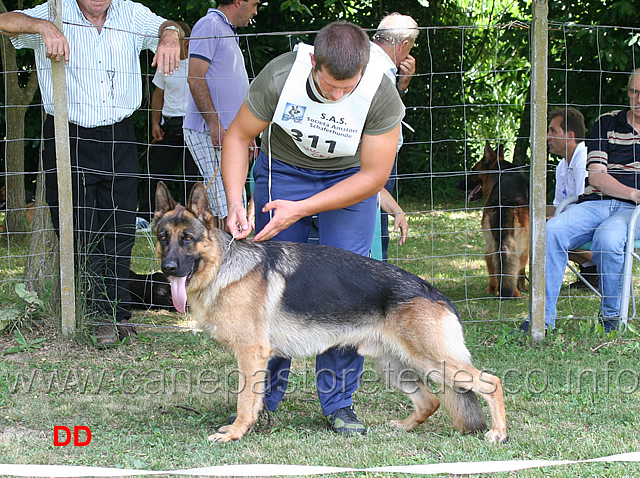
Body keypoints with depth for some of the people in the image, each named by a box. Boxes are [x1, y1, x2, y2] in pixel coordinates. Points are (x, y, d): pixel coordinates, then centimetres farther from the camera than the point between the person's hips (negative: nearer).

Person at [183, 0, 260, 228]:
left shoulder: (227, 32, 22)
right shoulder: (209, 26, -9)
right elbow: (196, 80, -17)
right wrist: (215, 125, -21)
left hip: (225, 132, 10)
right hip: (207, 132, -10)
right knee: (227, 210, -15)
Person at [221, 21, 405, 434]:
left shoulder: (381, 94, -31)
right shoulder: (280, 77, -31)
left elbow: (374, 176, -22)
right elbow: (238, 137, -13)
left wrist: (301, 209, -27)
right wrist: (235, 203, -25)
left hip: (350, 177, 0)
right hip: (283, 169, 0)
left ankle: (339, 401, -1)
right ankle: (264, 396, 9)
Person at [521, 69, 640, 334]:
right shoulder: (607, 123, 14)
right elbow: (596, 176, 4)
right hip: (595, 203, 2)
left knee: (608, 238, -38)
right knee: (551, 231, -29)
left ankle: (611, 314, -16)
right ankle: (543, 318, -27)